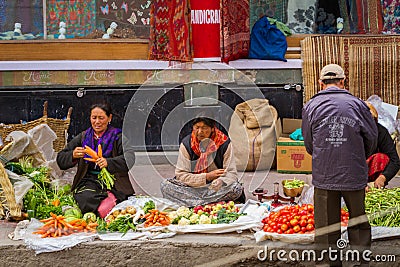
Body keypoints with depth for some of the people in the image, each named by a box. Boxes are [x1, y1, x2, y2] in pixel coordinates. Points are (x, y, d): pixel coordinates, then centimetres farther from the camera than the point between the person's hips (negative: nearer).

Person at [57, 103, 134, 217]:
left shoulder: (118, 137, 7)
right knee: (85, 198, -33)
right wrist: (73, 155, -14)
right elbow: (60, 160, 10)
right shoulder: (83, 137, 16)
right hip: (88, 181, 3)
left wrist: (108, 162, -30)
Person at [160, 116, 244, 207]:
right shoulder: (186, 143, -5)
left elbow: (232, 174, -9)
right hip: (193, 188, 1)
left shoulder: (224, 143, -6)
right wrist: (206, 177, -19)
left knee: (237, 188, -31)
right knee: (165, 185, -24)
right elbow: (180, 175, -8)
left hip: (217, 189, -1)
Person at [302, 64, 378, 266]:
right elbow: (372, 137, 5)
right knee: (358, 220, 14)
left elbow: (308, 143, 9)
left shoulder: (311, 107, 1)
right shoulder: (356, 104, -2)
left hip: (324, 175, 0)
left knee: (326, 226, 7)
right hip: (354, 174, 0)